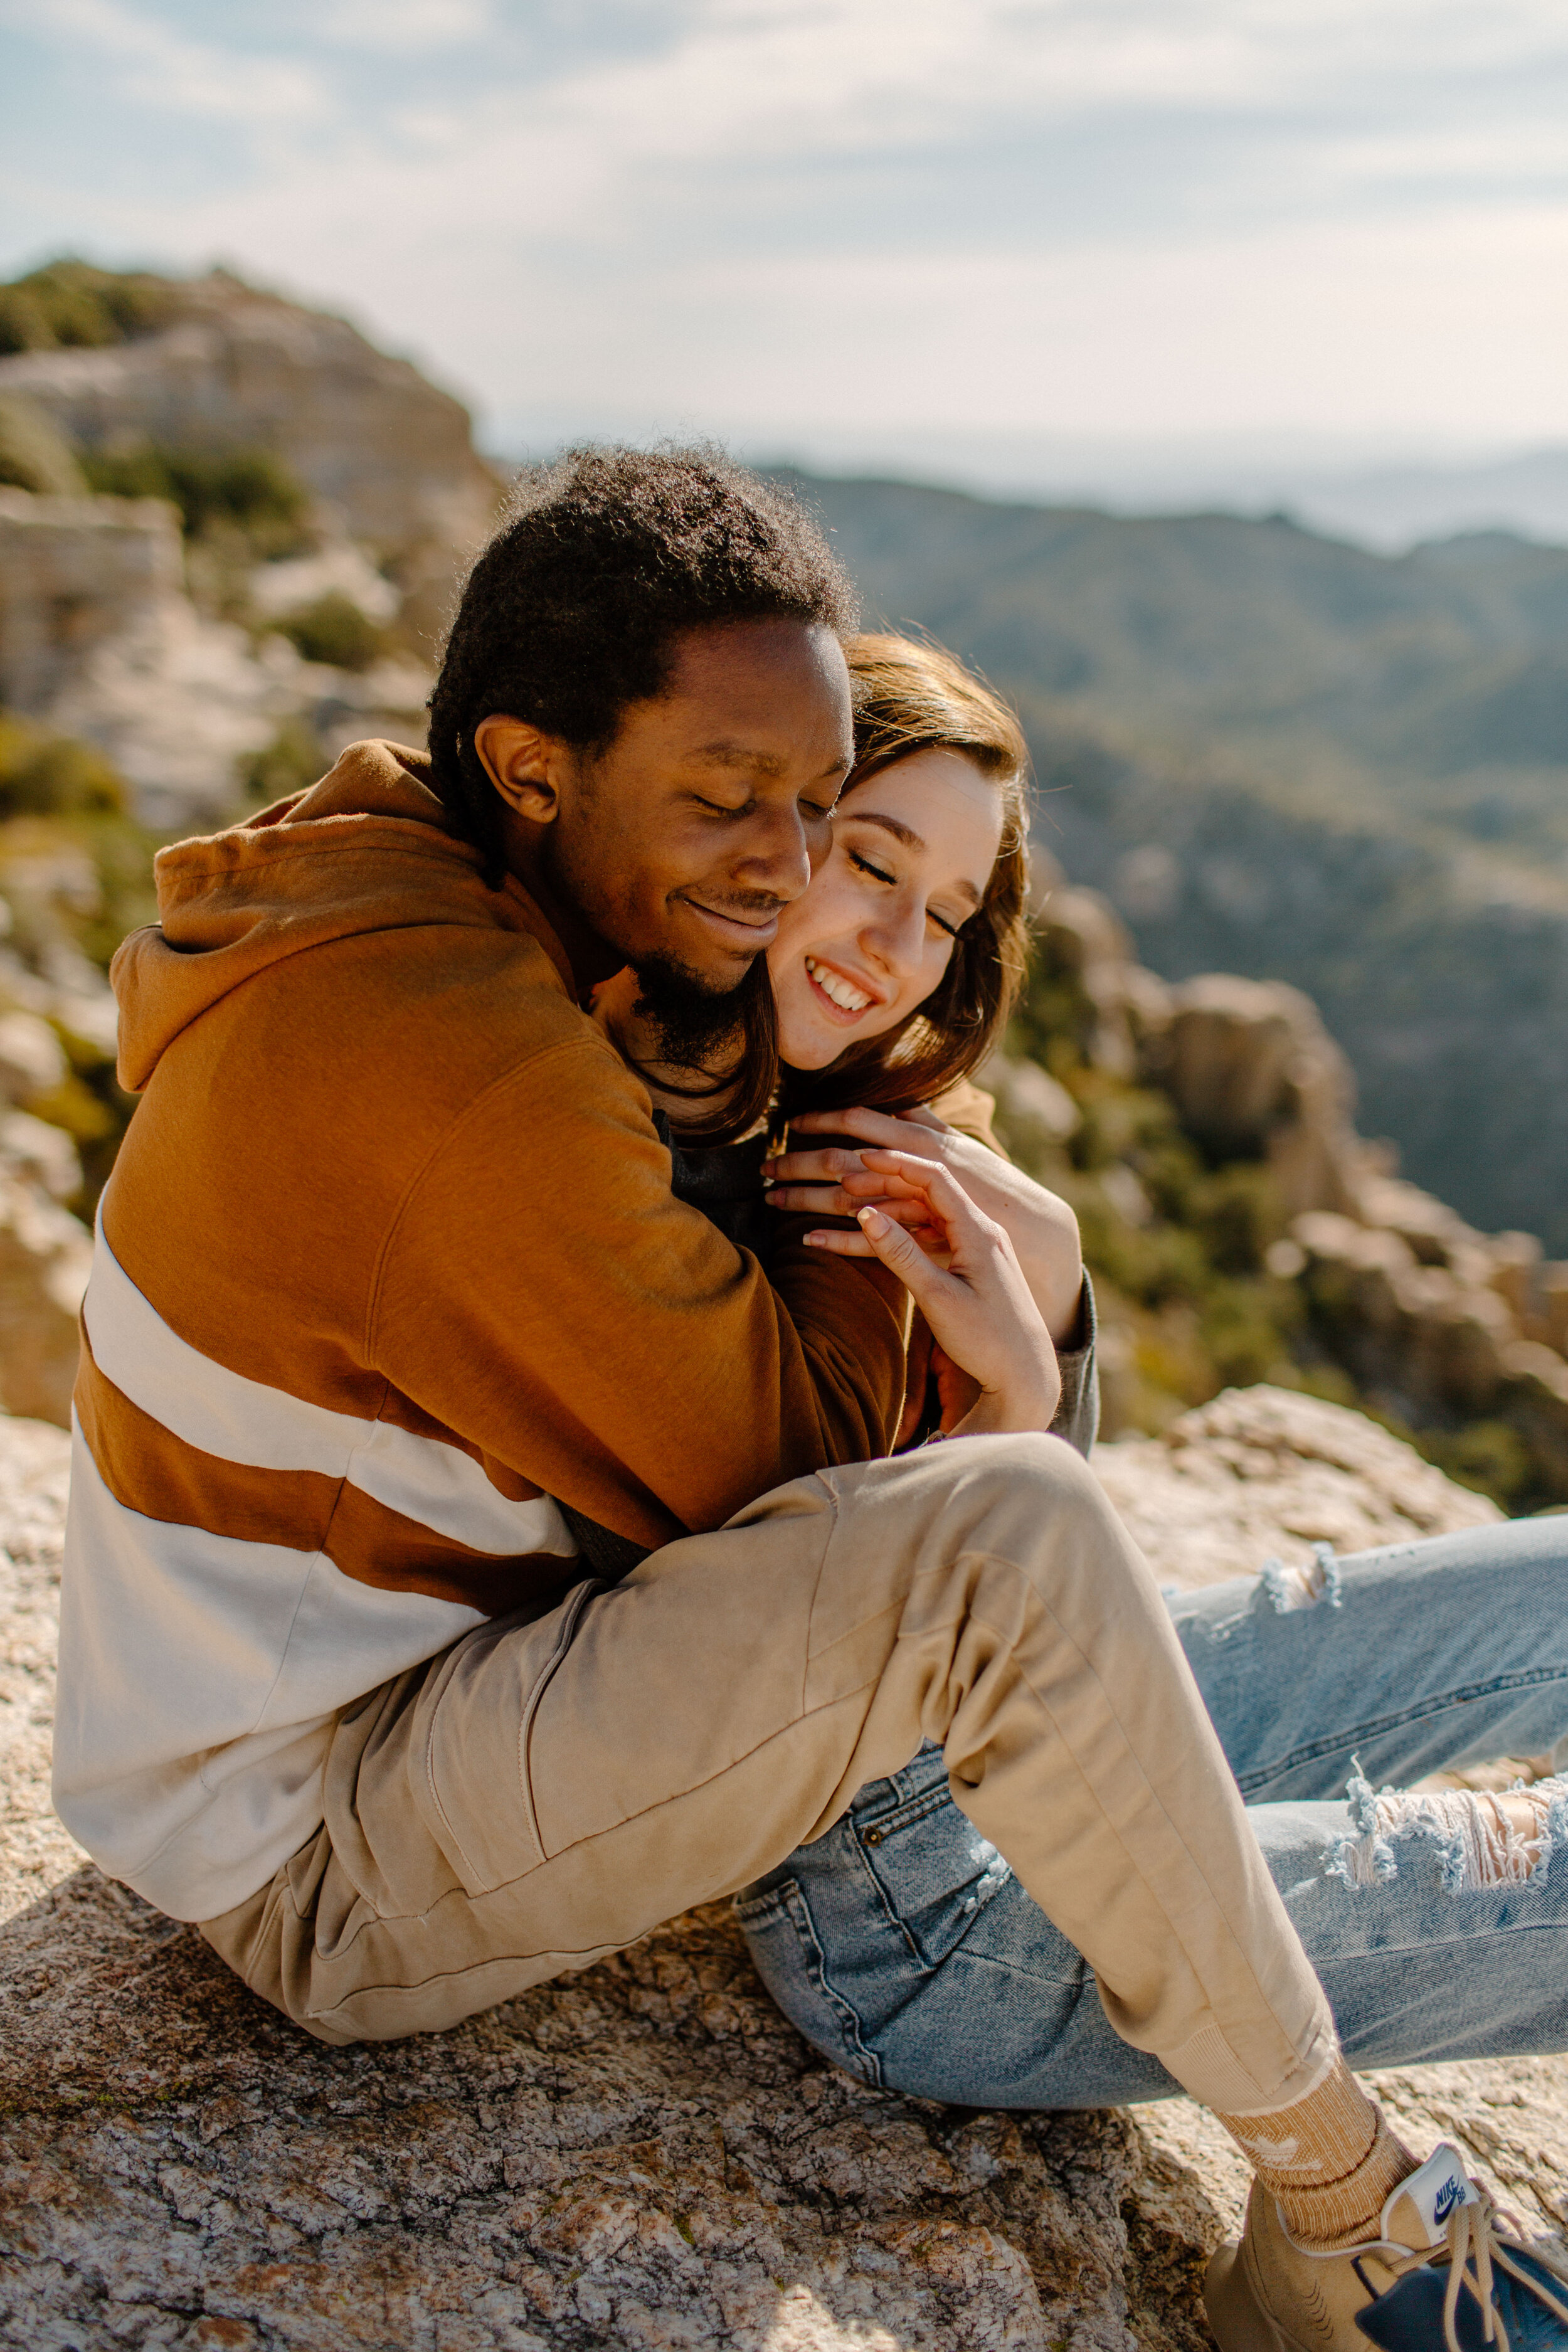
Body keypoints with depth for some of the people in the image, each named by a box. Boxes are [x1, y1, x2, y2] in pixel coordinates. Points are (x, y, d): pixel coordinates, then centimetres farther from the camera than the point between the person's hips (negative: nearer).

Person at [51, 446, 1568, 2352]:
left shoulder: (408, 911, 2)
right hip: (326, 1875, -10)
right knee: (1006, 1541, -27)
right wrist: (872, 1226, -6)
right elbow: (767, 1463, -19)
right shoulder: (458, 1064, -29)